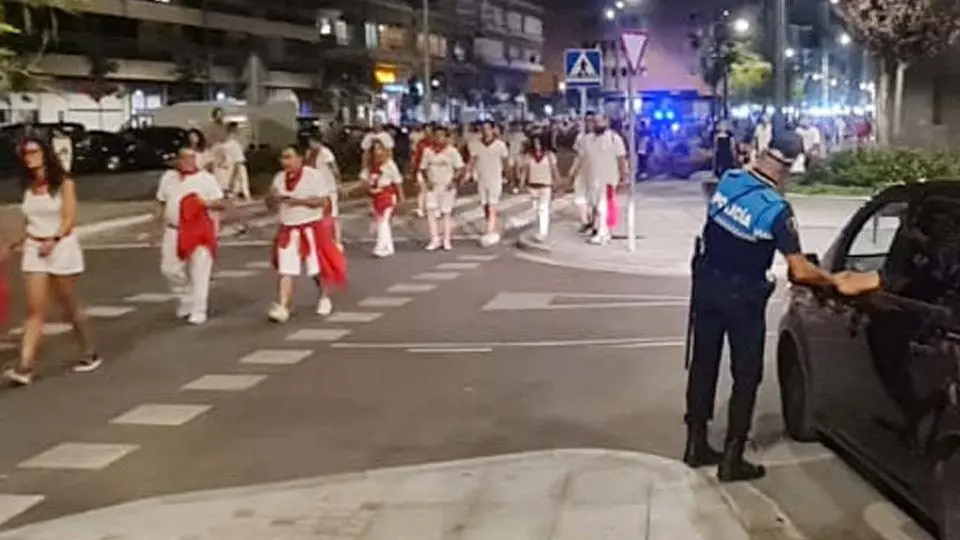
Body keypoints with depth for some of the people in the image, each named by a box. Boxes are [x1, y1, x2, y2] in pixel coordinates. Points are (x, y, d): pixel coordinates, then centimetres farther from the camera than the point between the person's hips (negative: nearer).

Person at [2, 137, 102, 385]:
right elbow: (31, 223, 16)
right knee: (35, 310, -4)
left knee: (71, 307, 7)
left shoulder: (64, 183, -5)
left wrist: (53, 241, -26)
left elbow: (70, 219, -13)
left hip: (62, 248, -4)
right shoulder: (29, 188, 9)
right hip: (33, 251, 4)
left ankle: (90, 355, 24)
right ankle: (24, 367, -11)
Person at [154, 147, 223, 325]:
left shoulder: (206, 178, -1)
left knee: (199, 273, -5)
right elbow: (161, 204, 16)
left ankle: (198, 312, 3)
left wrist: (206, 203, -22)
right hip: (174, 232, 4)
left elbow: (220, 203, -2)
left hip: (201, 232, -4)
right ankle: (186, 300, 28)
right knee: (170, 269, 5)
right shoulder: (168, 177, 10)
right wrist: (159, 226, 11)